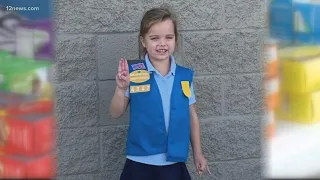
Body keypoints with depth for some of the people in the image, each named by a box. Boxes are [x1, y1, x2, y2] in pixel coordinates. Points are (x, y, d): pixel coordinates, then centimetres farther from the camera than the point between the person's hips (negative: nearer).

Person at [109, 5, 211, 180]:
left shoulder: (185, 76, 0)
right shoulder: (133, 72, -7)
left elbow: (192, 116, 9)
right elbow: (116, 113, -3)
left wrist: (198, 153, 12)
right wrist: (121, 88, -21)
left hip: (174, 163, 2)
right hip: (140, 163, -2)